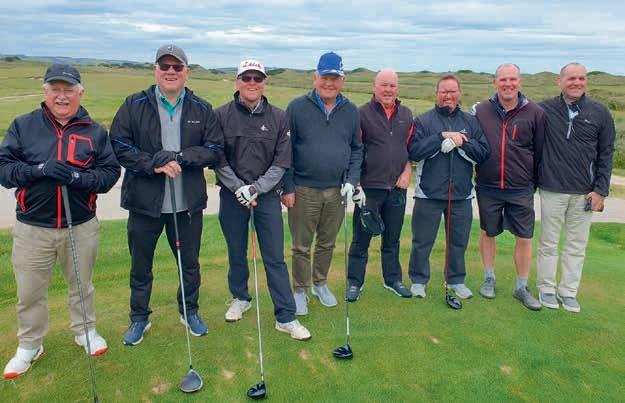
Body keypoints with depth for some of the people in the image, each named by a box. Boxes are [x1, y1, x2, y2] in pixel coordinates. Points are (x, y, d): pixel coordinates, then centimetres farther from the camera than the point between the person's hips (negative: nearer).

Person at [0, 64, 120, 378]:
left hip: (81, 227, 0)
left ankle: (84, 330, 40)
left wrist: (77, 177, -21)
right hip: (32, 229, 0)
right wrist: (39, 170, -21)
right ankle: (29, 345, 33)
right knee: (30, 292, 12)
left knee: (82, 285, 18)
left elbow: (110, 172, -5)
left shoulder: (94, 132, 1)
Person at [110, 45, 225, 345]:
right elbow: (118, 146, -6)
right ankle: (139, 318, 35)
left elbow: (216, 150, -3)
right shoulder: (134, 105, -1)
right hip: (144, 201, 0)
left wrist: (179, 156, -17)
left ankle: (190, 311, 39)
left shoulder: (202, 109, 2)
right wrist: (153, 164, -20)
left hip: (188, 202, 1)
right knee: (140, 265, 14)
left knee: (190, 263, 16)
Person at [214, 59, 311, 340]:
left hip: (267, 195, 0)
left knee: (275, 257, 0)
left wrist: (257, 188, -12)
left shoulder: (278, 117, 1)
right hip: (232, 195, 1)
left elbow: (282, 161, -2)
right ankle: (240, 298, 38)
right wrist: (238, 188, -12)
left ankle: (285, 317, 9)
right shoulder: (221, 115, -1)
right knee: (236, 252, 14)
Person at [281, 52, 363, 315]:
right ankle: (300, 290, 23)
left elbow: (357, 149, 12)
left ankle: (320, 284, 36)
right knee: (301, 246, 6)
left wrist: (351, 180, -1)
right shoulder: (297, 107, -4)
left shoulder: (351, 111, 7)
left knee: (327, 243, 16)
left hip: (337, 191, 3)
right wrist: (287, 188, -8)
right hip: (303, 190, -3)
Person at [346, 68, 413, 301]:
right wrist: (355, 183, -12)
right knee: (361, 238, 3)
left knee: (392, 238, 15)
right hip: (369, 187, -4)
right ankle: (355, 282, 15)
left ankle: (393, 279, 28)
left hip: (397, 187, 4)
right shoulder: (362, 113, -3)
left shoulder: (406, 114, 11)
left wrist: (407, 171, 2)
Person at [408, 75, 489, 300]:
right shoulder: (423, 121, -1)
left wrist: (463, 142, -15)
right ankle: (418, 281, 23)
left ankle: (456, 281, 32)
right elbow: (414, 151, -15)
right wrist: (442, 137, -18)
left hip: (462, 194, 3)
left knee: (459, 241, 14)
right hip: (428, 194, -3)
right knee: (422, 241, 7)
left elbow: (483, 153, 0)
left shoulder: (471, 122, 8)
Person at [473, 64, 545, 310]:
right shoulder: (481, 111, 0)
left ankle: (522, 287, 22)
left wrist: (534, 182, 4)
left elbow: (539, 152, 2)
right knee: (488, 233, 13)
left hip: (521, 190, -1)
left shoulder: (535, 113, -3)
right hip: (487, 188, 1)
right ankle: (489, 279, 32)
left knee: (524, 238, 5)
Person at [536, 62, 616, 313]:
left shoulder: (600, 113, 1)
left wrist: (601, 190, -1)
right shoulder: (544, 110, -3)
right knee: (548, 244, 8)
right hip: (552, 190, -1)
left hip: (585, 193, 2)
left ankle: (568, 292, 23)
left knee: (577, 246, 10)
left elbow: (606, 154, 4)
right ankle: (546, 289, 23)